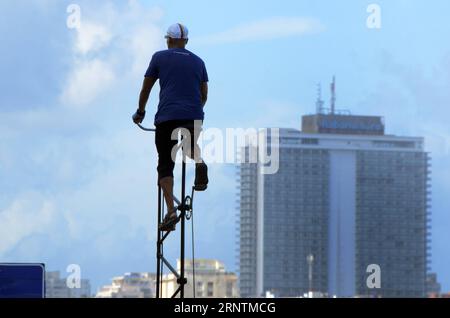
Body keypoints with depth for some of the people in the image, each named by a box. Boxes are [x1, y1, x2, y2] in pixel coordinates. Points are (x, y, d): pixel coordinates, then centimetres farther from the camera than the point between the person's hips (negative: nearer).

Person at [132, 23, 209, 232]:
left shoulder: (160, 57, 9)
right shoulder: (198, 61, 17)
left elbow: (146, 88, 13)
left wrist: (140, 112, 27)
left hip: (167, 117, -2)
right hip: (194, 117, 2)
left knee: (165, 165, 3)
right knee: (191, 149, 30)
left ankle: (171, 211, -14)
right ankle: (198, 162, -8)